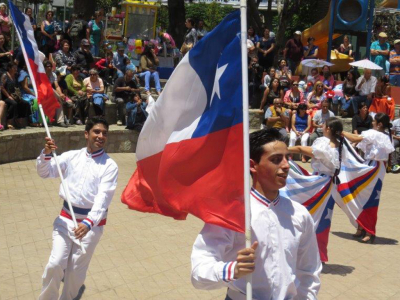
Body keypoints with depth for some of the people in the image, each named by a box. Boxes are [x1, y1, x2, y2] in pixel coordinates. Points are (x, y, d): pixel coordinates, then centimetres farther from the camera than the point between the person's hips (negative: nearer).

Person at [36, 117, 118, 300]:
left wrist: (88, 223, -31)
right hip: (66, 218, 2)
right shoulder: (72, 156, 3)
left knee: (76, 270, 7)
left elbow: (103, 197, -17)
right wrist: (46, 154, -19)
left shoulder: (110, 166, -7)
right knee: (55, 264, -5)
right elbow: (45, 173, 2)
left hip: (92, 222, -2)